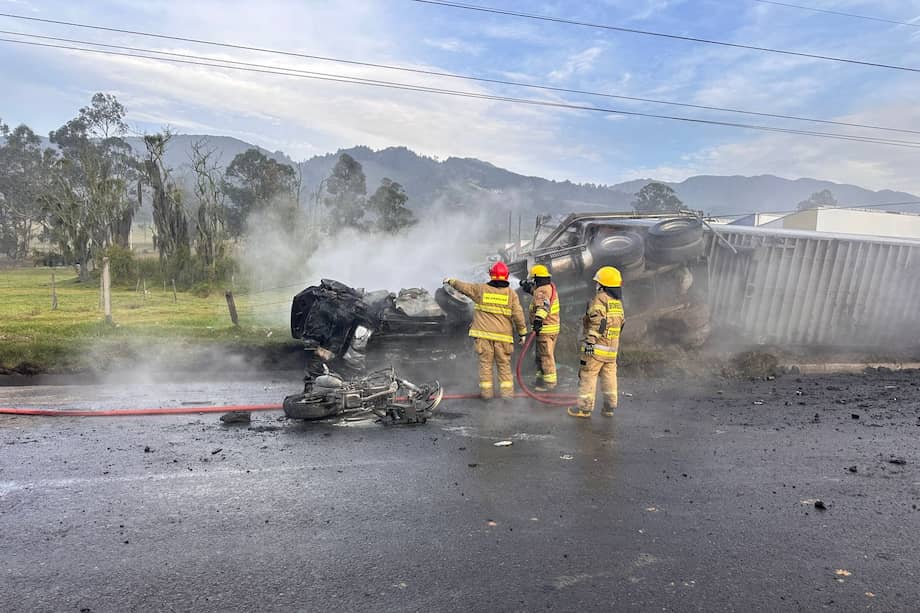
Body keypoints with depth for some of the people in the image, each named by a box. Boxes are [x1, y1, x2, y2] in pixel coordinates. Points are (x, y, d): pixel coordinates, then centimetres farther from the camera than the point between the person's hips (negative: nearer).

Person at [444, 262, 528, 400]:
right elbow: (518, 315, -3)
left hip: (483, 334, 0)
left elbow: (463, 286, 13)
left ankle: (486, 391, 11)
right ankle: (507, 391, 7)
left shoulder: (480, 289, 0)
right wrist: (522, 333, 6)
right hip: (503, 336, 0)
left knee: (485, 363, 8)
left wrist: (450, 281, 31)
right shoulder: (511, 293, -1)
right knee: (504, 364, 9)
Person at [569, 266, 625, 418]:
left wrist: (590, 340, -25)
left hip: (597, 347, -8)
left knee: (588, 376, 0)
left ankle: (585, 407, 4)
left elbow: (597, 322, -23)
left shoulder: (599, 299, -13)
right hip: (612, 346, 8)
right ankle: (609, 408, 17)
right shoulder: (618, 302, 14)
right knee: (609, 377, 12)